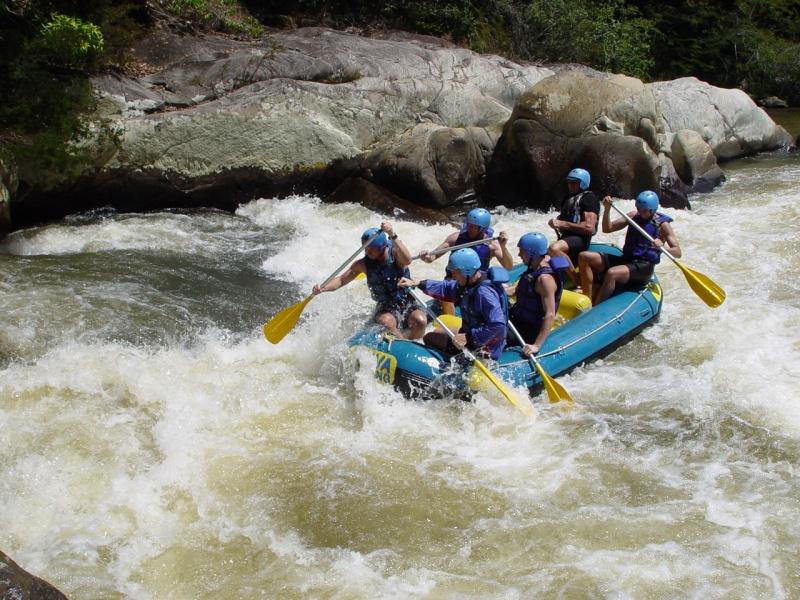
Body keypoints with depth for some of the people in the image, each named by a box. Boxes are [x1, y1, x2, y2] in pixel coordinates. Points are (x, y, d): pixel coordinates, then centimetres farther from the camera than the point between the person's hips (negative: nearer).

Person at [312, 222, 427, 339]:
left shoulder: (395, 254, -7)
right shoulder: (363, 264, 0)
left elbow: (407, 260, -31)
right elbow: (341, 280, 3)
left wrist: (393, 236, -41)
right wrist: (322, 289, -16)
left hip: (409, 305, -1)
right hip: (386, 309, 1)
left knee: (420, 321, -33)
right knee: (385, 322, -35)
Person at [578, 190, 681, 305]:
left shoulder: (662, 224, -3)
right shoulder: (634, 216, 11)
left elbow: (678, 253, -8)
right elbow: (607, 229, 12)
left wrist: (662, 247, -29)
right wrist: (607, 209, -4)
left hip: (643, 266, -7)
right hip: (625, 260, 7)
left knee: (611, 273, -37)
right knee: (584, 257, -11)